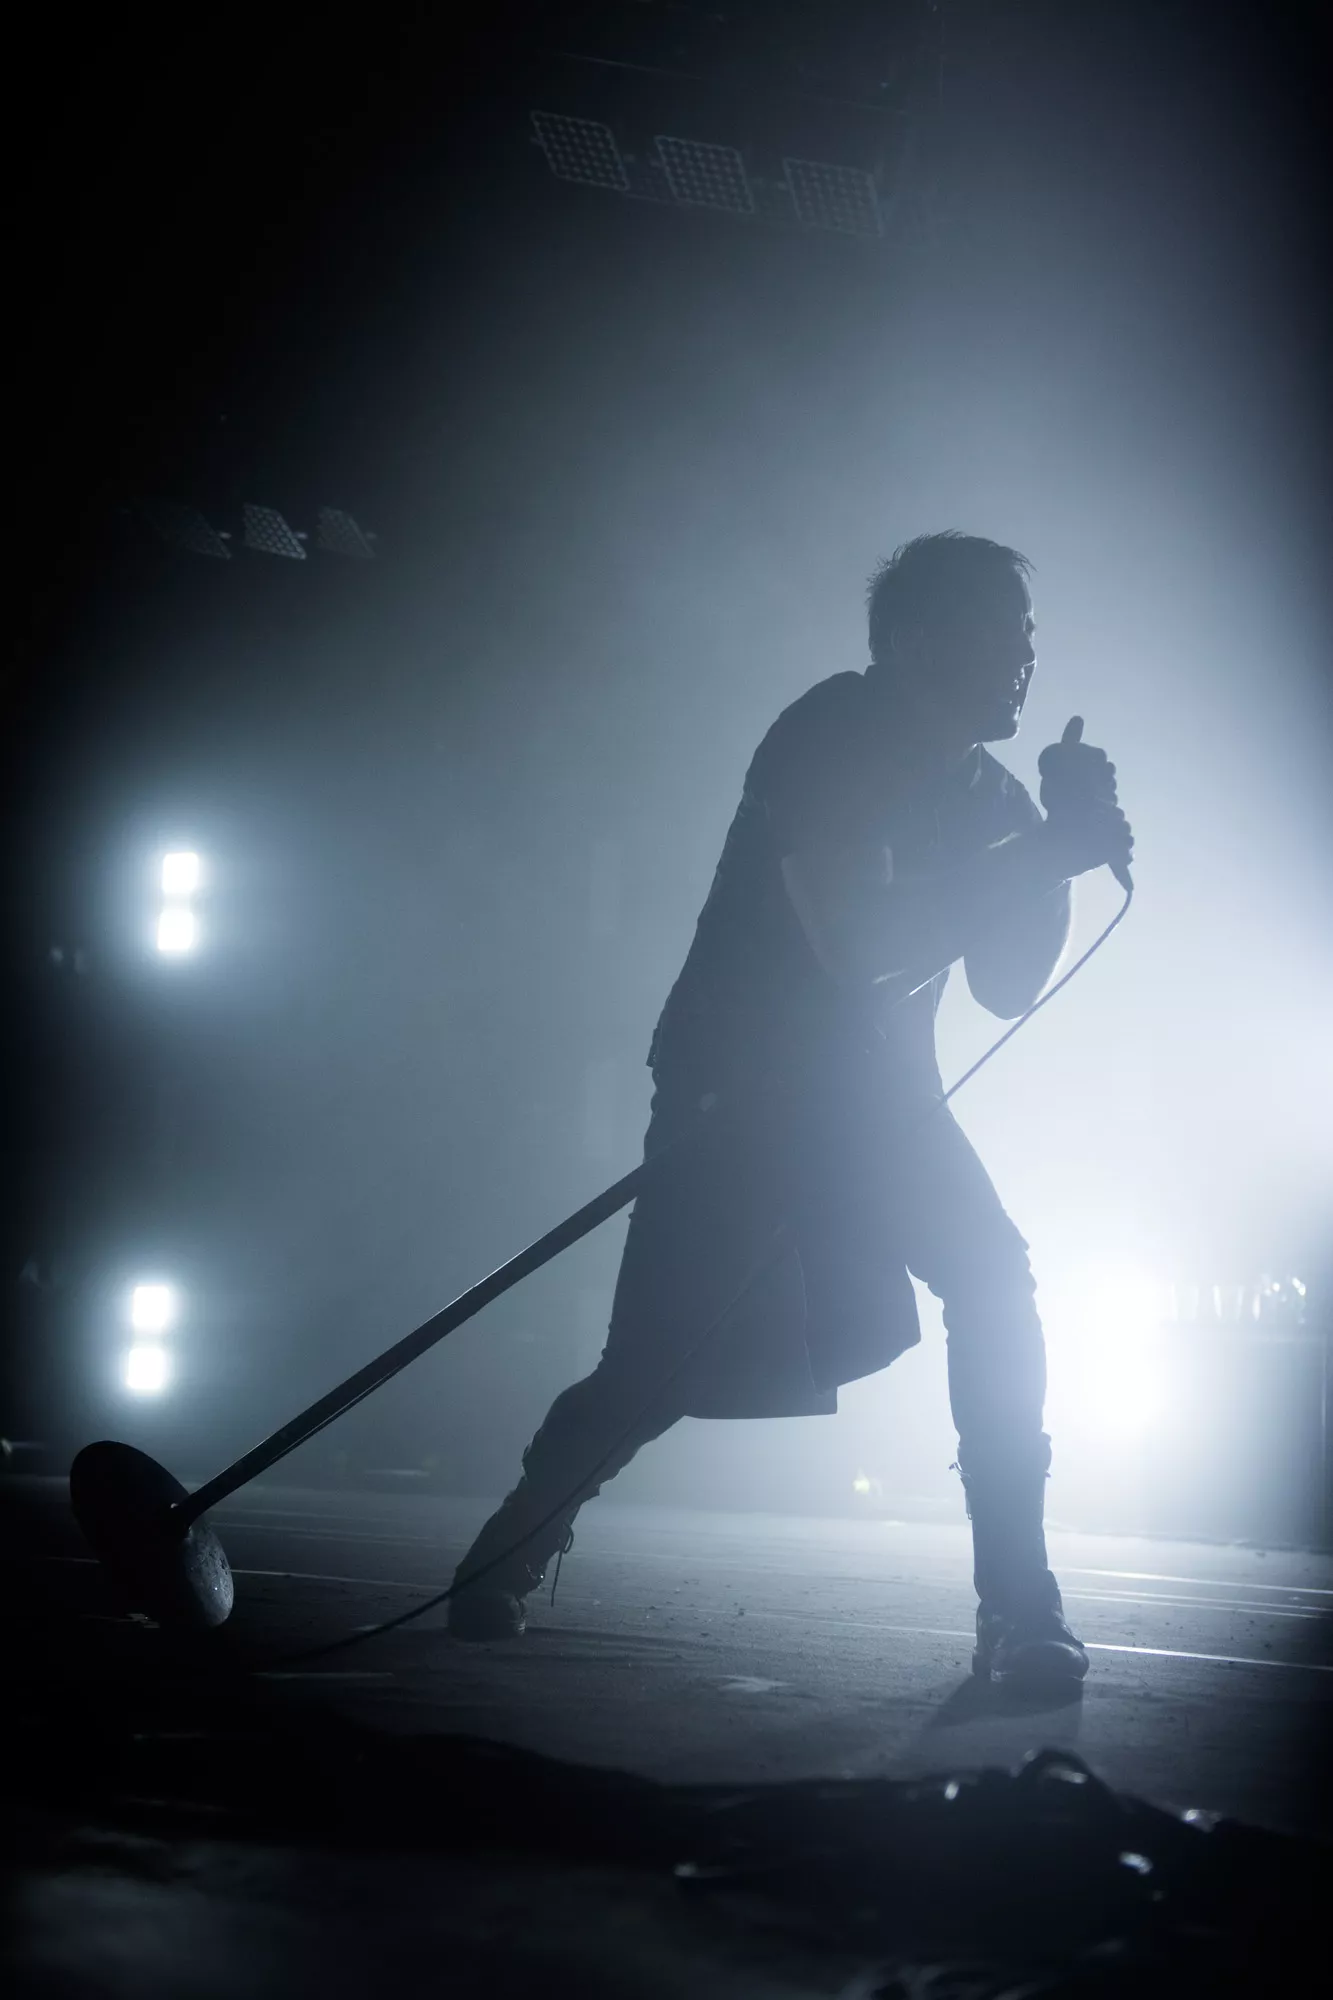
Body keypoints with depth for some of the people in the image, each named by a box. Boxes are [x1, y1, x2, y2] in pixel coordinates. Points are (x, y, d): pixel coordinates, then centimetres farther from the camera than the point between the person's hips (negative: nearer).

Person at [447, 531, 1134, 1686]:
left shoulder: (985, 794, 5)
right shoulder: (830, 735, -17)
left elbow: (1007, 988, 7)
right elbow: (851, 935, -30)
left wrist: (1057, 854, -8)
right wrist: (1046, 855, -24)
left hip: (878, 1092, 6)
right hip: (740, 1085, -6)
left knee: (996, 1287, -14)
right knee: (660, 1364, -10)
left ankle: (1018, 1602, -7)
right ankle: (502, 1562, 15)